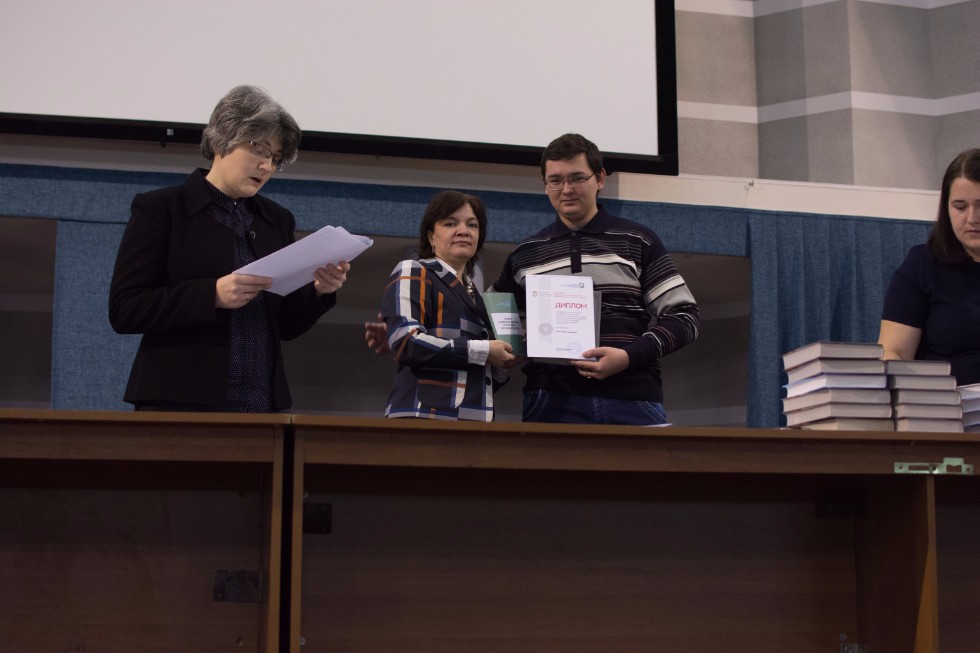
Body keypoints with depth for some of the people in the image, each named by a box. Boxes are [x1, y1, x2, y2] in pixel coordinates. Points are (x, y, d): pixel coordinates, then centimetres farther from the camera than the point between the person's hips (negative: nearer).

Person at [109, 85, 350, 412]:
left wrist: (318, 292, -5)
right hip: (180, 404, -4)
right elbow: (123, 311, -8)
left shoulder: (277, 221, 14)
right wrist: (213, 295, -18)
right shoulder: (159, 209, 0)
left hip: (263, 407, 4)